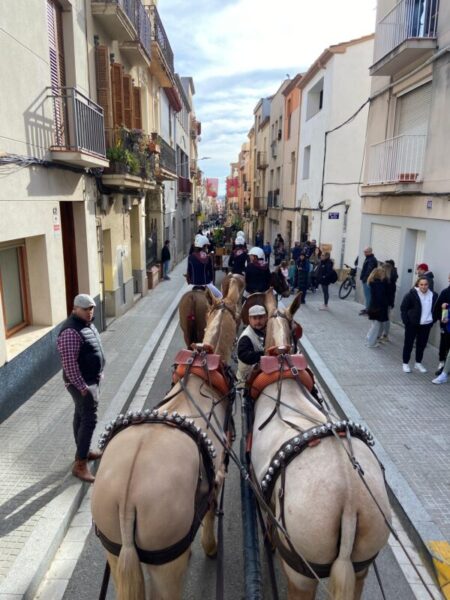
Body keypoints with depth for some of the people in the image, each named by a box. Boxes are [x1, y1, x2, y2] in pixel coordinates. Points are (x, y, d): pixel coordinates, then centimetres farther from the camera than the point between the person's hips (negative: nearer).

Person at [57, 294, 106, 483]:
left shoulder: (87, 324, 7)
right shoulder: (71, 331, -25)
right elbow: (69, 364, -27)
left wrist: (98, 375, 19)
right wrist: (82, 387, -24)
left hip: (91, 379, 10)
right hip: (82, 383, -10)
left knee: (81, 416, 20)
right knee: (89, 420, -7)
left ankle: (83, 451, 34)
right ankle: (80, 464, 1)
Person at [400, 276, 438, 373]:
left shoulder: (433, 295, -1)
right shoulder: (411, 294, -12)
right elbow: (403, 308, -8)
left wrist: (432, 320, 4)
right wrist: (406, 321, -11)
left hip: (426, 325, 4)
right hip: (412, 324, -4)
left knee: (422, 344, 13)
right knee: (408, 344, 6)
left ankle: (418, 363, 29)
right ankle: (405, 363, 18)